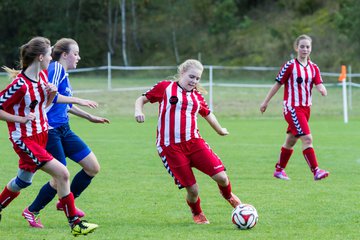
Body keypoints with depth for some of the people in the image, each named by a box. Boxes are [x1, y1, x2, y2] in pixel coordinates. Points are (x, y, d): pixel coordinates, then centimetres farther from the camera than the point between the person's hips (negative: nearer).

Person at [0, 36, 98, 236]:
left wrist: (51, 94, -4)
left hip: (41, 135, 9)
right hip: (24, 139, -9)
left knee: (23, 180, 21)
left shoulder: (43, 76, 3)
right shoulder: (20, 85, -22)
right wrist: (21, 119, -22)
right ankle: (74, 223, -8)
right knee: (62, 173, -16)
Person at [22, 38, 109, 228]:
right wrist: (78, 101, -22)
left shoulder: (64, 74, 16)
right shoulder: (56, 68, -11)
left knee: (93, 167, 5)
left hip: (64, 130, 9)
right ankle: (31, 212, 10)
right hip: (50, 131, -9)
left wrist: (90, 117, 32)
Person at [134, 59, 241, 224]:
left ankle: (229, 197, 26)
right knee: (192, 189, -8)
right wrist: (138, 110, -12)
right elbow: (142, 99, 10)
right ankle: (197, 214, 26)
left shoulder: (197, 96, 15)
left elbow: (207, 114, 32)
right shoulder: (165, 87, 4)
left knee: (221, 176, -10)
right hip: (171, 147, -3)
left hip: (194, 142, 3)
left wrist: (220, 130, 46)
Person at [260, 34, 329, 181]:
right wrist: (266, 102, 3)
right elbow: (278, 84, -2)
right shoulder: (290, 66, -8)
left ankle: (279, 170, 29)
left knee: (290, 141, 16)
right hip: (292, 108, -6)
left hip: (305, 108, 6)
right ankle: (315, 171, -20)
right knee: (307, 138, -18)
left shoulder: (313, 68, 7)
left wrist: (322, 90, -27)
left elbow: (319, 85, -3)